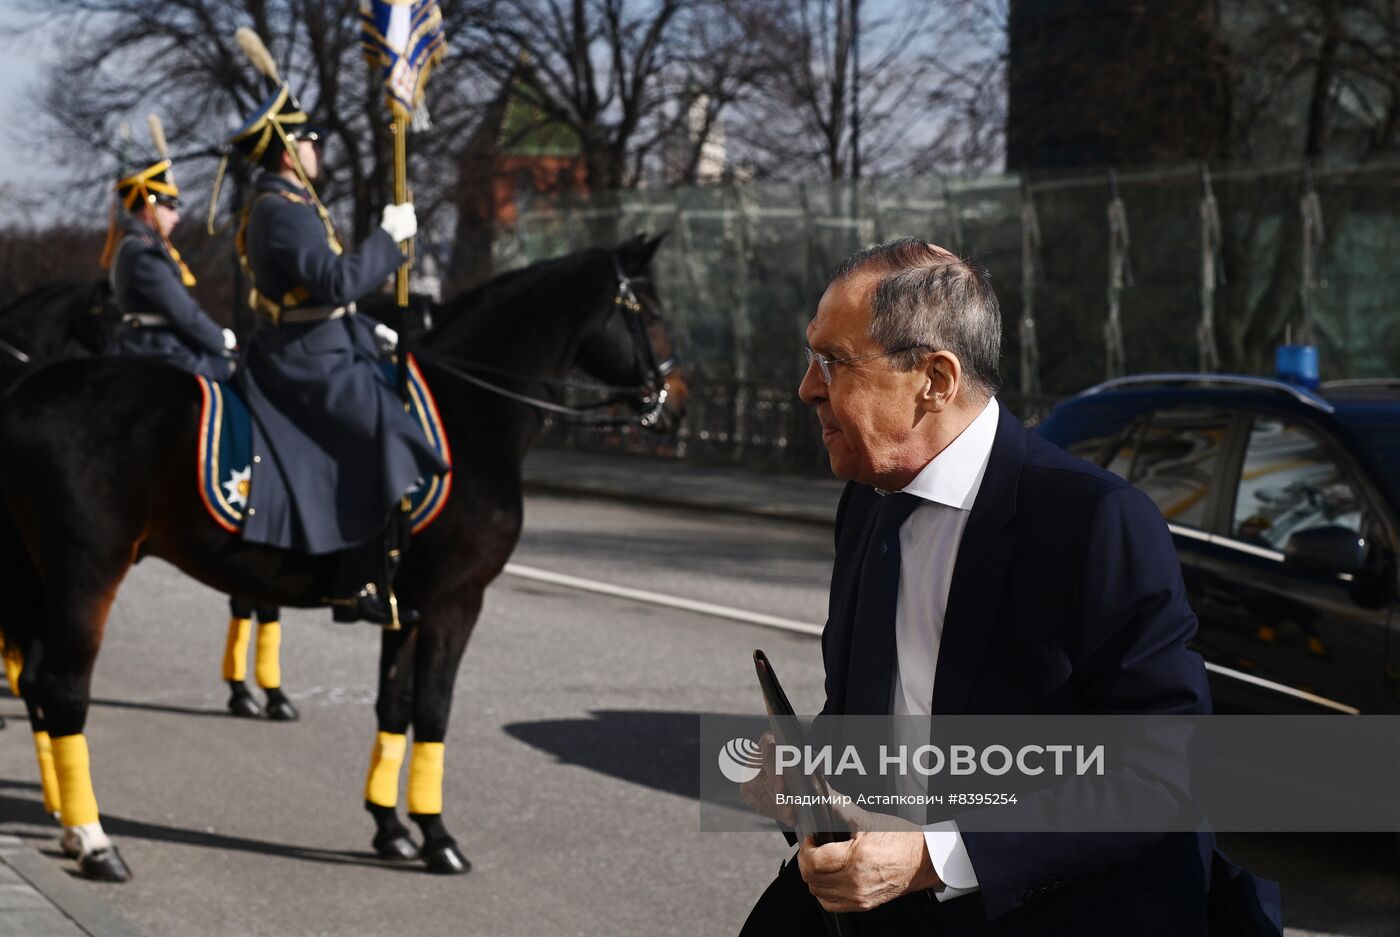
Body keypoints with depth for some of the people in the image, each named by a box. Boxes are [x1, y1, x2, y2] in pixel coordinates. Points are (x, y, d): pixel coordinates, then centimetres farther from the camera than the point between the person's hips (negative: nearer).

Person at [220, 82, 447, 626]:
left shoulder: (284, 204, 18)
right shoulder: (283, 211, -17)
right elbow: (338, 280, -28)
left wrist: (369, 331, 17)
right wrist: (389, 237, -17)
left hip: (315, 352, 11)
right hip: (309, 362, -11)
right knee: (392, 443, -19)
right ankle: (366, 586, -19)